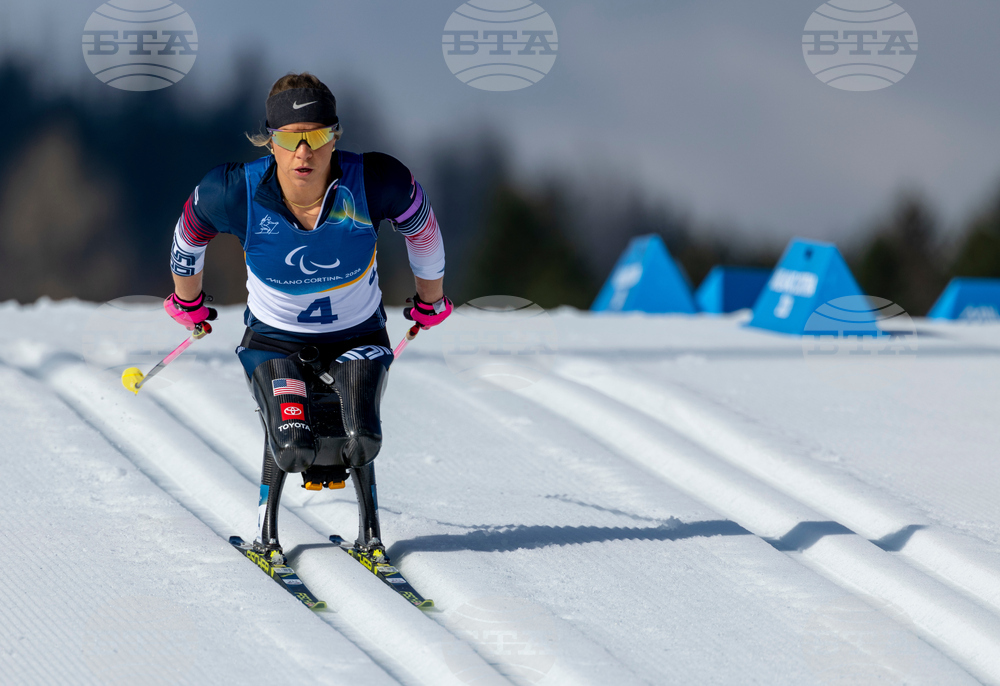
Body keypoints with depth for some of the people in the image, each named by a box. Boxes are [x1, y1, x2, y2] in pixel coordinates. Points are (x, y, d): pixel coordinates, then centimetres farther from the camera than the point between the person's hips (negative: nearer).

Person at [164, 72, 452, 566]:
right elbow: (189, 236, -1)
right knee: (291, 441, -25)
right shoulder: (235, 194, -26)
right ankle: (267, 522, 7)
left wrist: (430, 302, 14)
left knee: (358, 440, -25)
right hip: (274, 338, 0)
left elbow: (422, 228, -2)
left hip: (357, 337, 0)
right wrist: (188, 303, 16)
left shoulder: (375, 184, -26)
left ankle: (368, 526, 6)